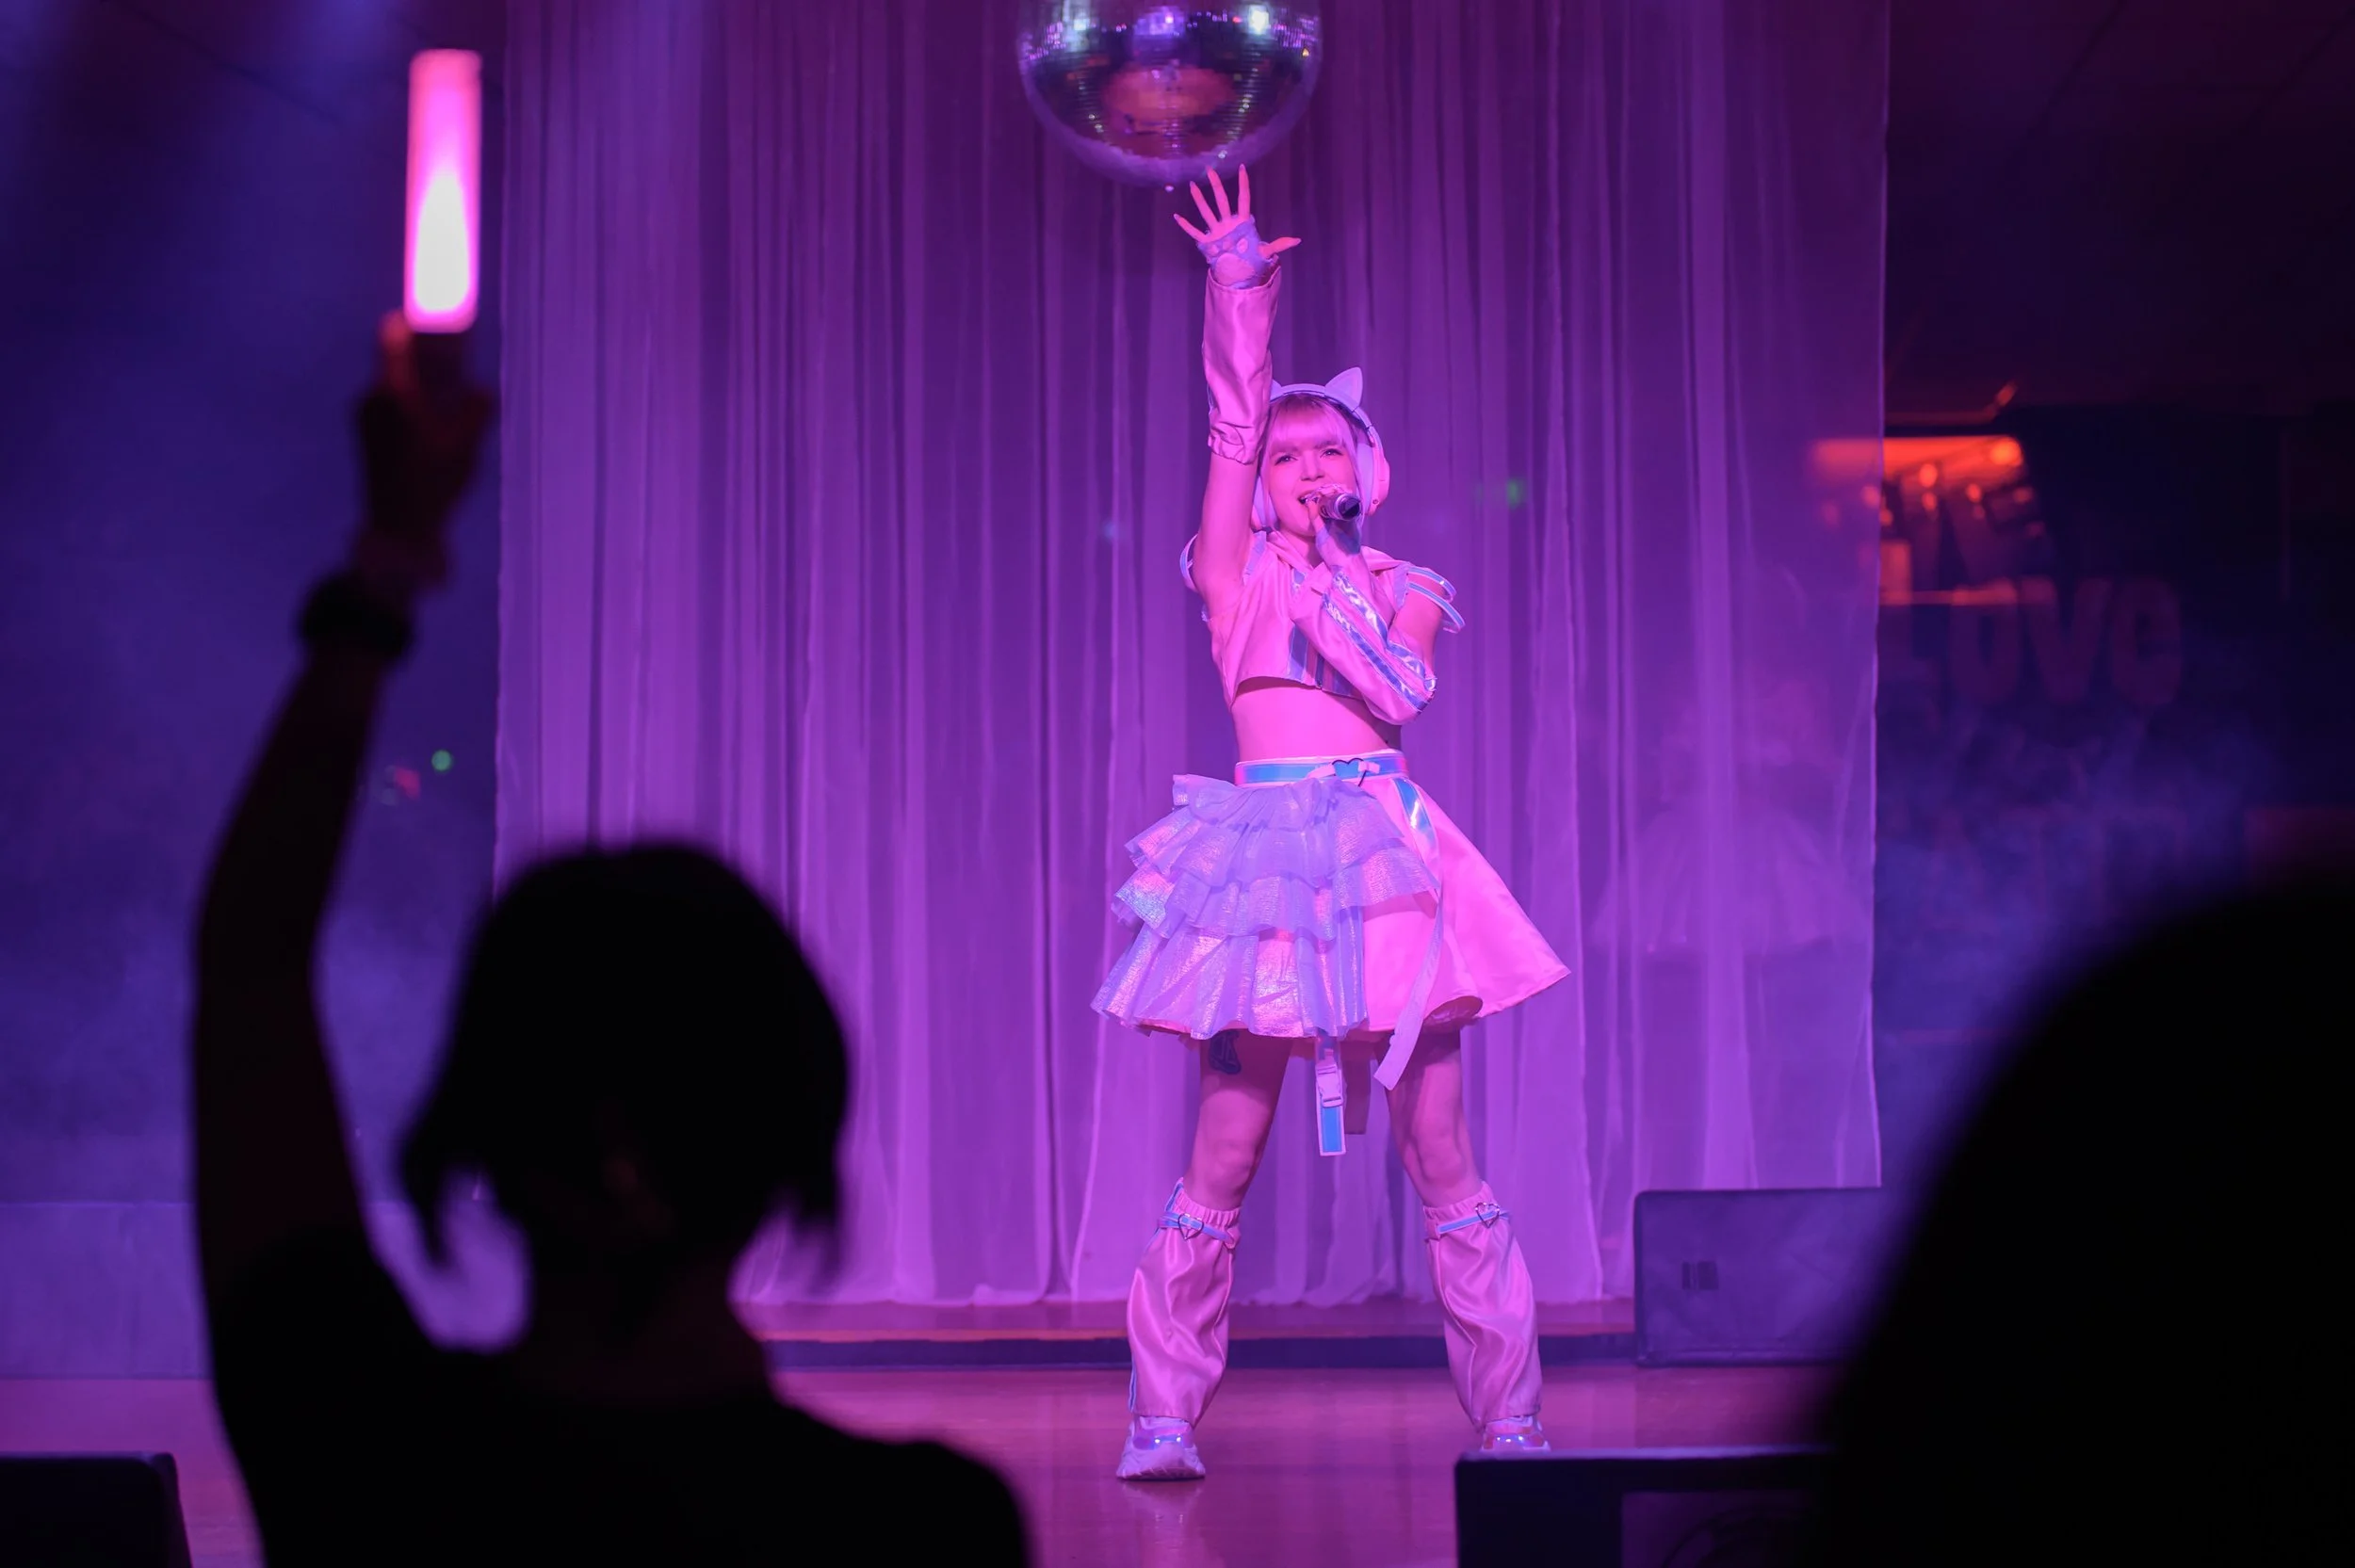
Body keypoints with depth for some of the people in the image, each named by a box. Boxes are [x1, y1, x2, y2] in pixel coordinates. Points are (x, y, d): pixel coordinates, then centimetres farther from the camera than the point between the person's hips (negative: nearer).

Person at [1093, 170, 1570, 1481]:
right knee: (1220, 1170, -2)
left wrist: (1324, 583, -1)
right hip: (1265, 856, 0)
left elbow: (1403, 691, -3)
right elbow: (1236, 417, 5)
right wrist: (1239, 283, 2)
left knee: (1445, 1164, 0)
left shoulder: (1404, 587, 14)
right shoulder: (1240, 571, 12)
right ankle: (1164, 1417, 5)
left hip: (1386, 853, 1)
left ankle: (1511, 1421, 5)